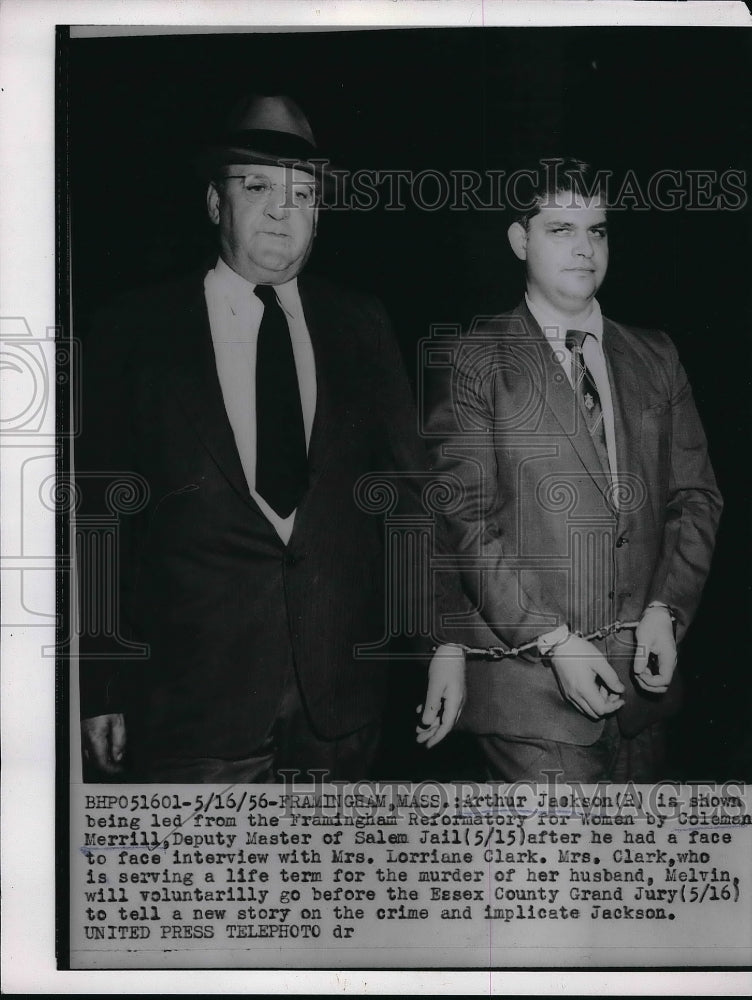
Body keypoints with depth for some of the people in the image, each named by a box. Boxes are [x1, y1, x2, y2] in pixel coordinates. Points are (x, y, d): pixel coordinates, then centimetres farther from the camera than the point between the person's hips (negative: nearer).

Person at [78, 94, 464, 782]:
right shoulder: (135, 333, 1)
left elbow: (411, 487, 6)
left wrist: (446, 638, -3)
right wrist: (100, 692, -1)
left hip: (342, 700, 3)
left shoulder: (360, 326, 8)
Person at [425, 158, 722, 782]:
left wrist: (667, 610, -4)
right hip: (530, 679, -4)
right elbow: (465, 520, -8)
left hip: (644, 677, 4)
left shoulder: (657, 358, 12)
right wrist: (553, 640, -14)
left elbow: (696, 497, 11)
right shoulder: (478, 362, -2)